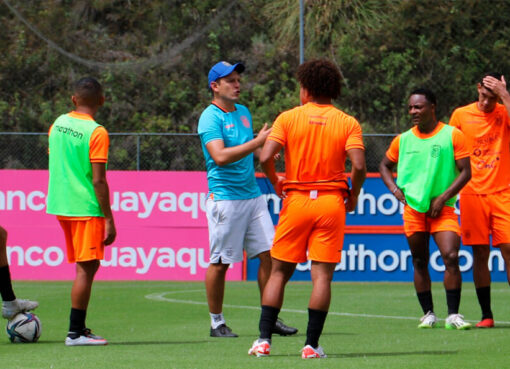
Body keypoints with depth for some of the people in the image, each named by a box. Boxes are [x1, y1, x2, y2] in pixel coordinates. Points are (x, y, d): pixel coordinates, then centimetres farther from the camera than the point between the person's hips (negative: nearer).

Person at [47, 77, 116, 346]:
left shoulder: (58, 124, 7)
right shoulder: (96, 132, -14)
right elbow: (98, 181, -16)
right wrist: (109, 219, -13)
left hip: (60, 204, 7)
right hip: (86, 208, -7)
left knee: (86, 265, 15)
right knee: (86, 268, -3)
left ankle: (79, 328, 14)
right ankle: (75, 333, -3)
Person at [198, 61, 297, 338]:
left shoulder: (243, 112, 16)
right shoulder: (210, 117, -9)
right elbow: (220, 156, -23)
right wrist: (257, 142, -24)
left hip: (253, 194, 7)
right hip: (225, 198, -7)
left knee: (269, 254, 1)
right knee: (220, 262, -1)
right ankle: (217, 323, 9)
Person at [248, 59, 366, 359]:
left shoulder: (289, 118, 1)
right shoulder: (348, 123, 1)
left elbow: (266, 157, -9)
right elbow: (358, 165, -12)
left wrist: (275, 182, 9)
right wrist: (353, 195, 5)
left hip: (296, 199, 0)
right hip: (331, 201, 0)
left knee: (280, 271, 9)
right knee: (322, 274, 0)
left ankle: (264, 339, 4)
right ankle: (312, 344, -3)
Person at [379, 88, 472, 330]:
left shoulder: (452, 135, -2)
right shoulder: (403, 140, 8)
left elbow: (465, 172, -3)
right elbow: (385, 166, 23)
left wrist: (442, 198, -12)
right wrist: (394, 188, 3)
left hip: (442, 209, -3)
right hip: (413, 208, 3)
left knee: (451, 257, -16)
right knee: (420, 263, 5)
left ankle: (453, 315, -12)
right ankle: (428, 314, 17)